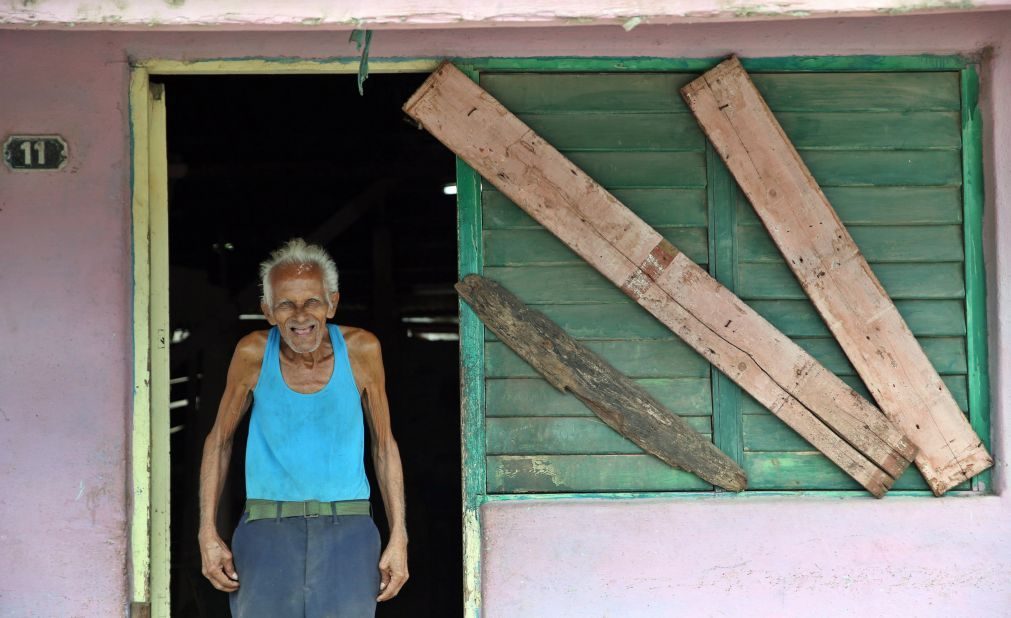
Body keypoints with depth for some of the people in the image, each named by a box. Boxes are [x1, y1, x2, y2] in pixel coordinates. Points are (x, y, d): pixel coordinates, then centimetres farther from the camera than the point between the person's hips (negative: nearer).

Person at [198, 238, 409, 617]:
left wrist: (398, 539, 3)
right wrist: (208, 534, 2)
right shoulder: (253, 354, -2)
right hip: (266, 532, 0)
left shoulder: (361, 350, -1)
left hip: (346, 533, 0)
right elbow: (219, 441, 10)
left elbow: (384, 445, 8)